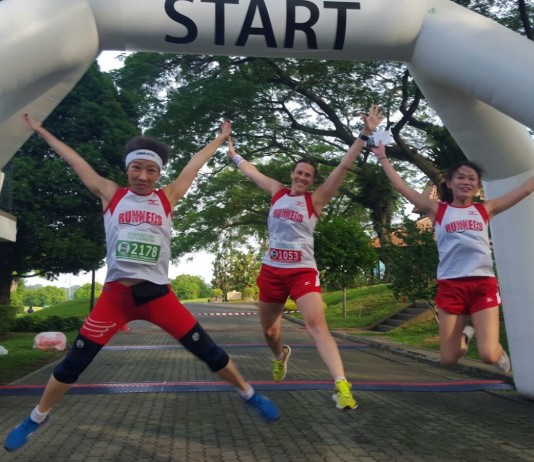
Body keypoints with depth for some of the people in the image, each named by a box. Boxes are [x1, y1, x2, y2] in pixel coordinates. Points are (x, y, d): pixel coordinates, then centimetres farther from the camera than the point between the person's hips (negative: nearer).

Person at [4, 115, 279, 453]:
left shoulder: (167, 197, 5)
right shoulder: (111, 195, 5)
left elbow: (196, 164, 14)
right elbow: (76, 161, 12)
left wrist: (221, 139, 24)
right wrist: (41, 131, 21)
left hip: (158, 294, 0)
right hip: (115, 294, 0)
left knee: (207, 350, 1)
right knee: (74, 362, 4)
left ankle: (249, 394, 21)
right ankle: (37, 418, 27)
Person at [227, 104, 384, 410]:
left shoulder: (316, 199, -1)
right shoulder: (278, 191, 9)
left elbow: (344, 167, -10)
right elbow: (250, 171, 23)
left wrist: (365, 135, -16)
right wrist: (233, 153, 33)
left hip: (303, 271, -4)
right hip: (271, 269, 4)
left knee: (316, 323, -21)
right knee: (268, 328, 17)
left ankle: (342, 385, -27)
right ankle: (281, 356, 51)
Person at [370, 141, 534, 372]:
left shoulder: (485, 209, 12)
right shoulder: (438, 210, 9)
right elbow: (402, 187, 7)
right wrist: (382, 158, 9)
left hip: (483, 284, 0)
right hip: (450, 285, 0)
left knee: (488, 355, -12)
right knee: (449, 359, 5)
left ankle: (499, 351, 27)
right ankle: (465, 335, 40)